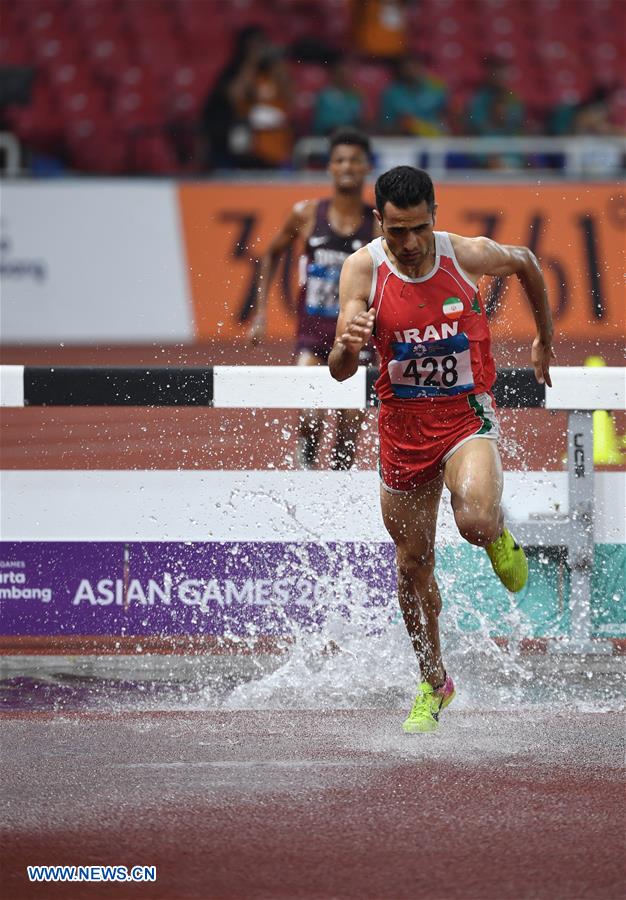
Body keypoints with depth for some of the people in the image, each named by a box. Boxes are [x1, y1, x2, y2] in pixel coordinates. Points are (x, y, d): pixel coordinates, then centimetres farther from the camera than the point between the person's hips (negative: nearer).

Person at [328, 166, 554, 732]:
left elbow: (526, 263, 11)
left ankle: (498, 536, 8)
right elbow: (339, 371, -16)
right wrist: (349, 345, -40)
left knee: (474, 519, -32)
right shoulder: (363, 269, -12)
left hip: (467, 415, -2)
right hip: (403, 424, 2)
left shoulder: (469, 256, -13)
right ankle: (434, 684, 32)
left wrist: (545, 339, 20)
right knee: (413, 565, 12)